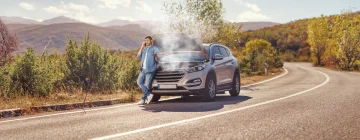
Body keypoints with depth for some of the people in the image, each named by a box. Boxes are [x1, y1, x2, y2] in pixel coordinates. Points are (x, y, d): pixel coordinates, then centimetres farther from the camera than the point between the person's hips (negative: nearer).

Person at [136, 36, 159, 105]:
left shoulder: (155, 49, -1)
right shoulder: (144, 49, 17)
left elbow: (157, 60, -8)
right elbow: (138, 55, 6)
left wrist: (155, 56, -31)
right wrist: (142, 47, 0)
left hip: (150, 70, -6)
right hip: (143, 69, 7)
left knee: (147, 85, -4)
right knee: (139, 82, -1)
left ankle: (143, 99, 4)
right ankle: (149, 95, 0)